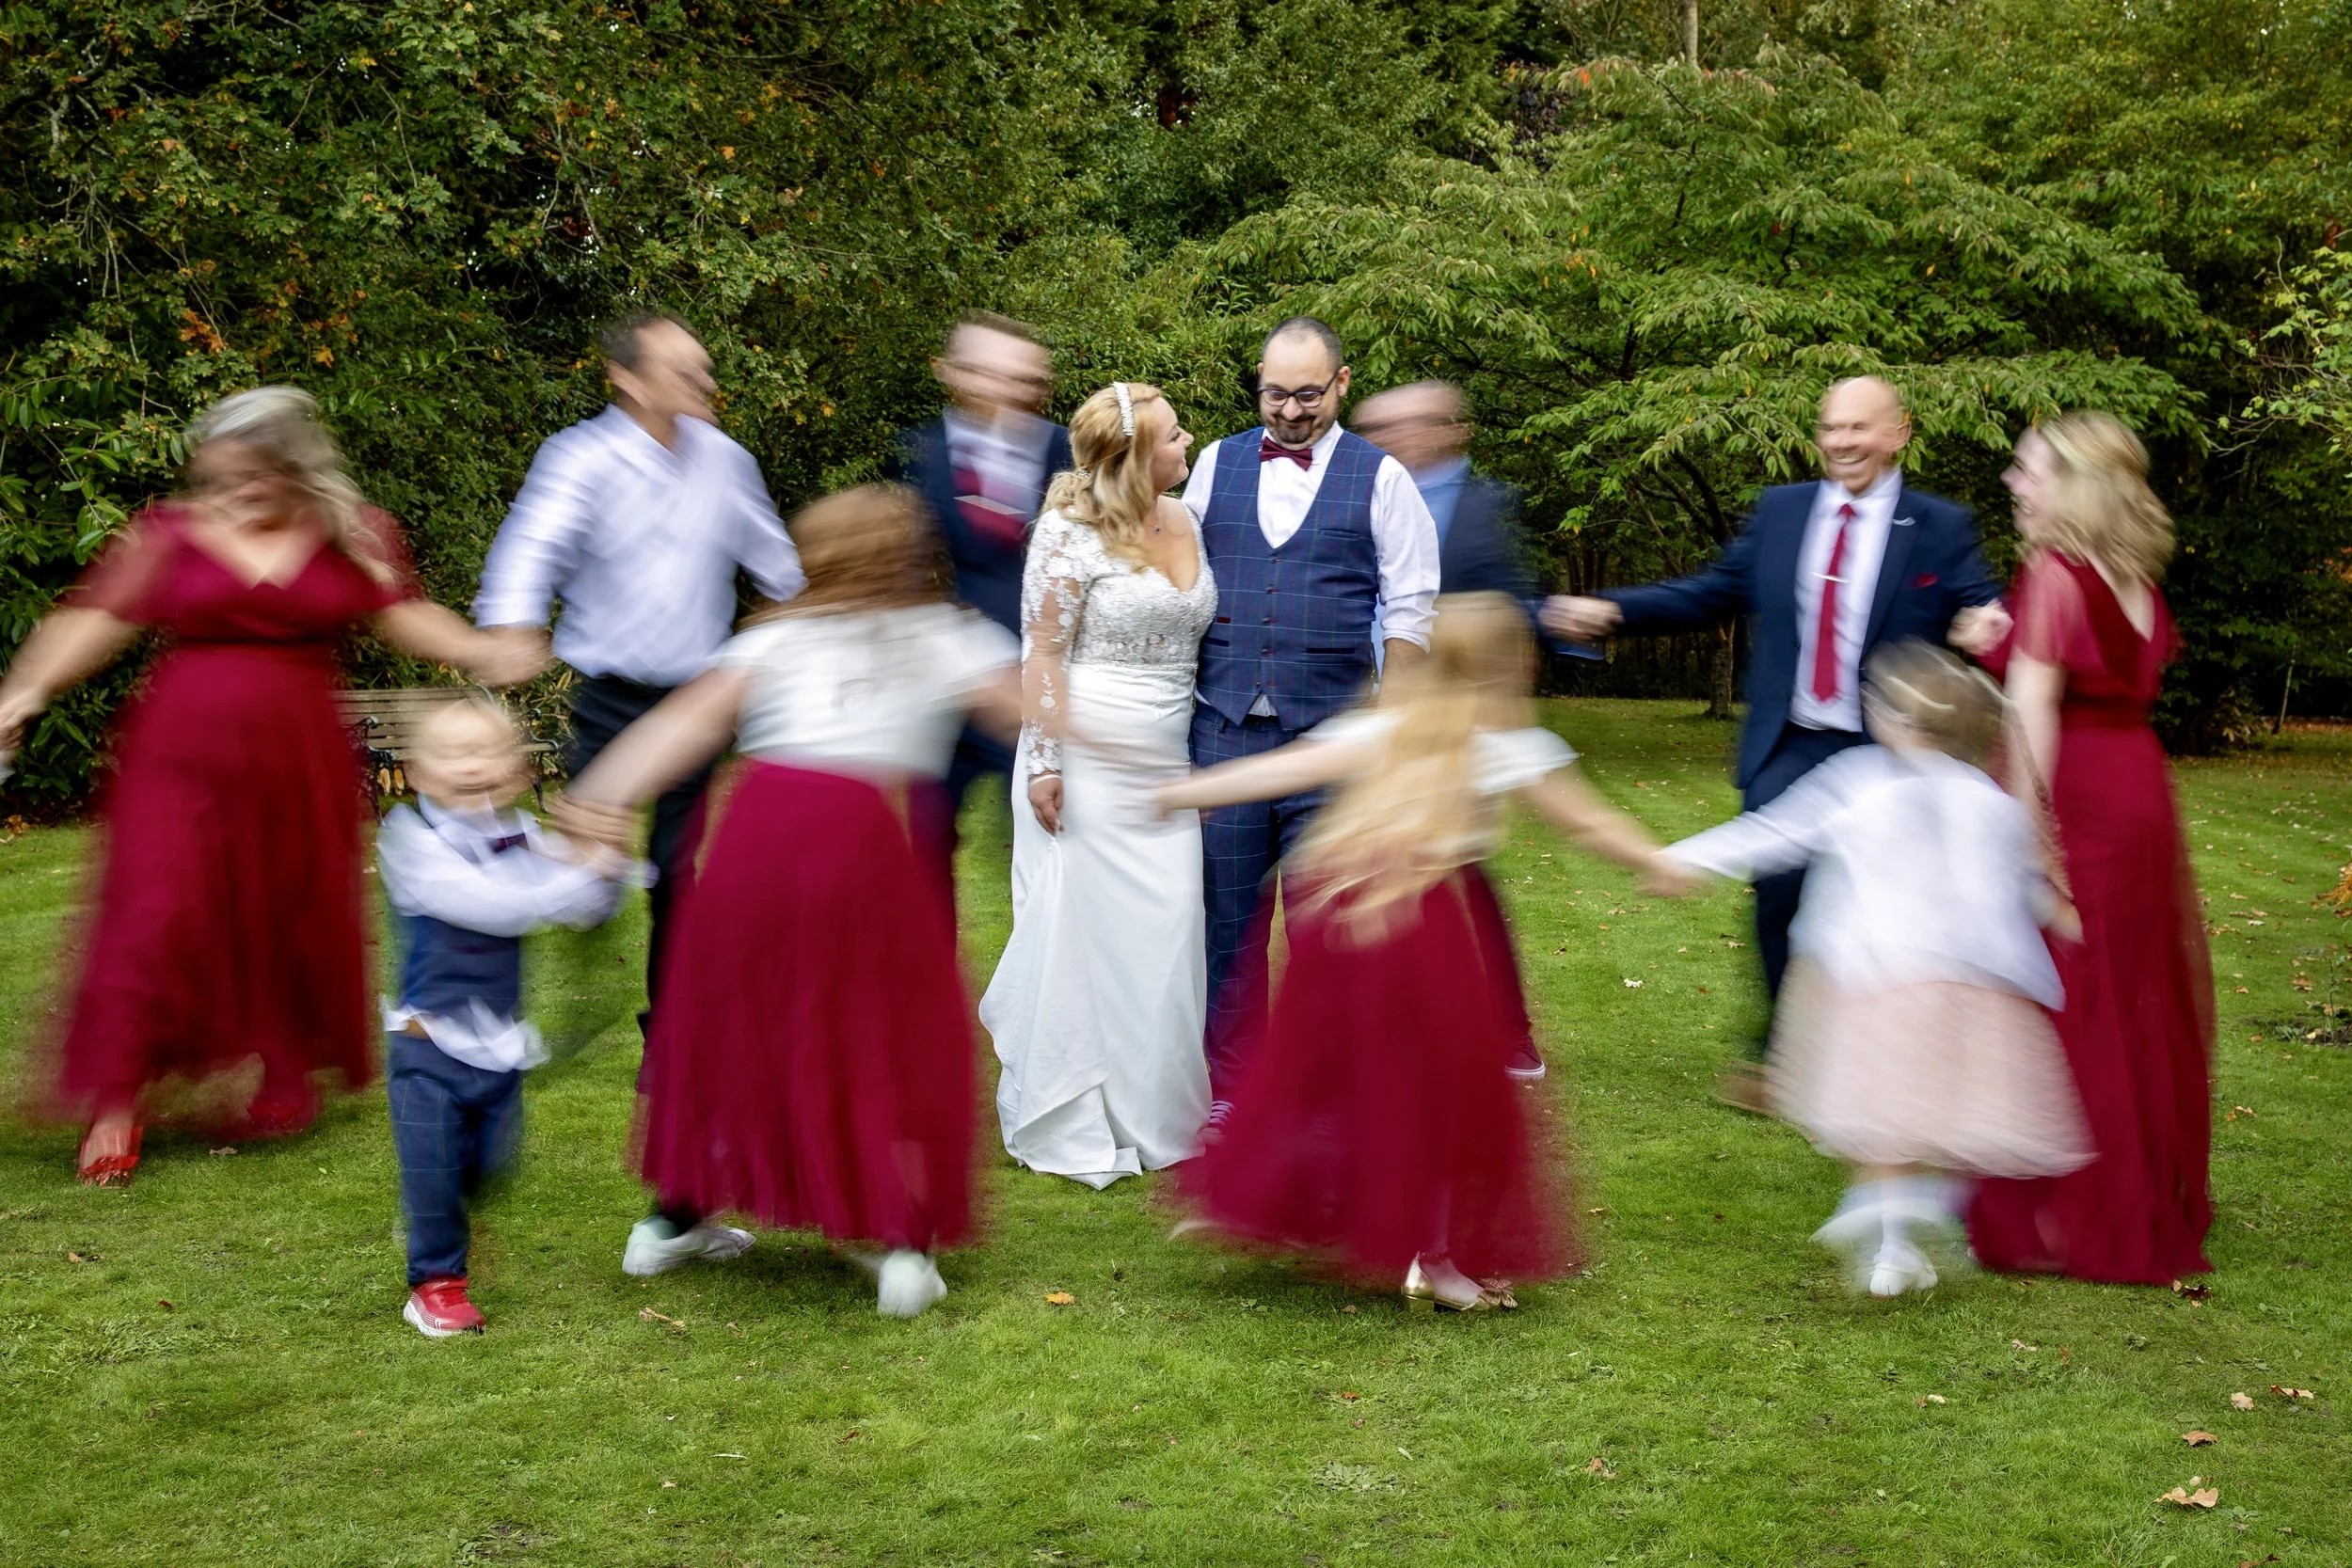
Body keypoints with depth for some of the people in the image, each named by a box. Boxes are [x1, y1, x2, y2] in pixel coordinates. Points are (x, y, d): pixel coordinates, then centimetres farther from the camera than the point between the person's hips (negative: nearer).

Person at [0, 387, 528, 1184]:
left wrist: (483, 653, -16)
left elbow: (402, 614, 0)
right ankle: (116, 1104, 2)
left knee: (297, 916, 11)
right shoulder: (172, 533, 0)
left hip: (298, 759, 2)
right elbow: (101, 616, -4)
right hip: (184, 752, -2)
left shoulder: (354, 536, 4)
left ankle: (289, 1072, 32)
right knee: (155, 916, -7)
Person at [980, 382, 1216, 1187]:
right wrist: (1044, 764, -16)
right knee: (1080, 931, 1)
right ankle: (1068, 1127, 13)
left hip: (1163, 764, 7)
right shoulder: (1070, 532, -11)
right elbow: (1042, 653, -12)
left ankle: (1148, 1113, 22)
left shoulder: (1183, 521, 9)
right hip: (1087, 762, -6)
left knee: (1163, 937, 8)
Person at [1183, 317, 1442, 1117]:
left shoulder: (1381, 478, 3)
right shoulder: (1216, 464, 10)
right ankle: (1227, 1089, 16)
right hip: (1222, 731, 2)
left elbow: (1408, 613, 2)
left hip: (1330, 738, -2)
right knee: (1227, 921, 6)